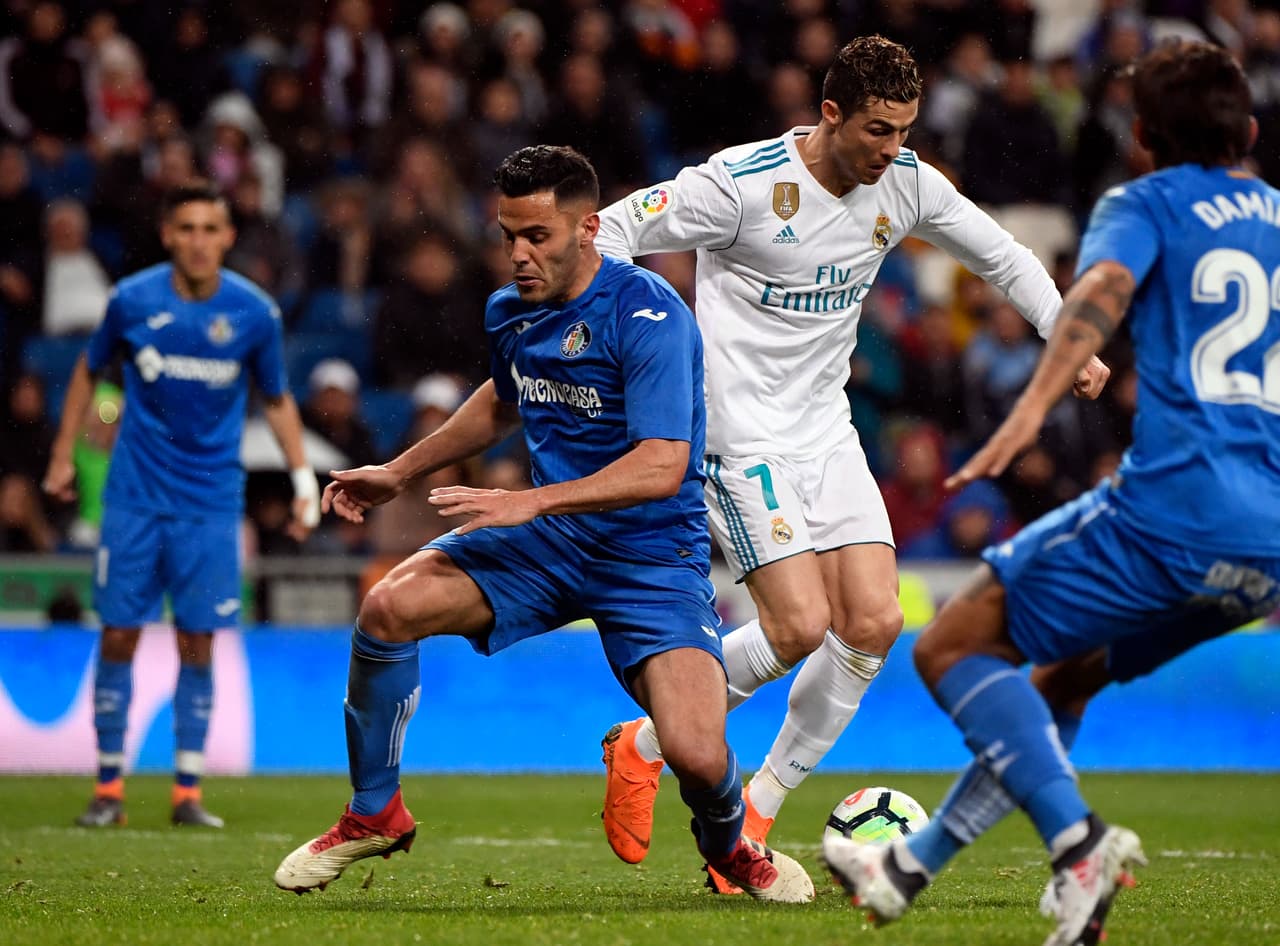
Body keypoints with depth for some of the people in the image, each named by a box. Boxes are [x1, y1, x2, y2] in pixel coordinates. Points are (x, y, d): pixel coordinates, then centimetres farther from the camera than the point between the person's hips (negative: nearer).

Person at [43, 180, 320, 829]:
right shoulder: (132, 300, -6)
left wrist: (303, 476, 2)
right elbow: (89, 370, 11)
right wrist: (63, 456, 11)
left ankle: (187, 792, 6)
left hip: (211, 504, 0)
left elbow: (276, 400, 10)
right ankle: (109, 788, 8)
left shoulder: (254, 313, -4)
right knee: (119, 635, -1)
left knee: (198, 642, -2)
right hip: (135, 498, 0)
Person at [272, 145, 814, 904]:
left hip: (652, 554, -6)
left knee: (697, 755, -23)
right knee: (390, 606, -18)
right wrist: (401, 473, 21)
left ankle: (732, 849, 16)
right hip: (547, 540, 6)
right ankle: (374, 814, 3)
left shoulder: (648, 315, -20)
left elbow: (662, 467, -30)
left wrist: (531, 502, -37)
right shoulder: (511, 313, 2)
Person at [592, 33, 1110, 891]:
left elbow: (1002, 256, 14)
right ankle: (642, 748, 6)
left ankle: (755, 813, 7)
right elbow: (607, 235, -11)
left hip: (826, 429, 6)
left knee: (874, 624, -7)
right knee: (800, 625, -18)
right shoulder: (742, 183, -17)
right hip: (742, 430, -6)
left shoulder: (907, 184, 0)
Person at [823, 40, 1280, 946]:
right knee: (1068, 672, 25)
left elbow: (1104, 286, -16)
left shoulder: (1147, 204, 6)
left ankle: (1079, 841, -16)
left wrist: (1032, 409, -30)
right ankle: (911, 868, 31)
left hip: (1174, 503, -7)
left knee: (953, 646, 4)